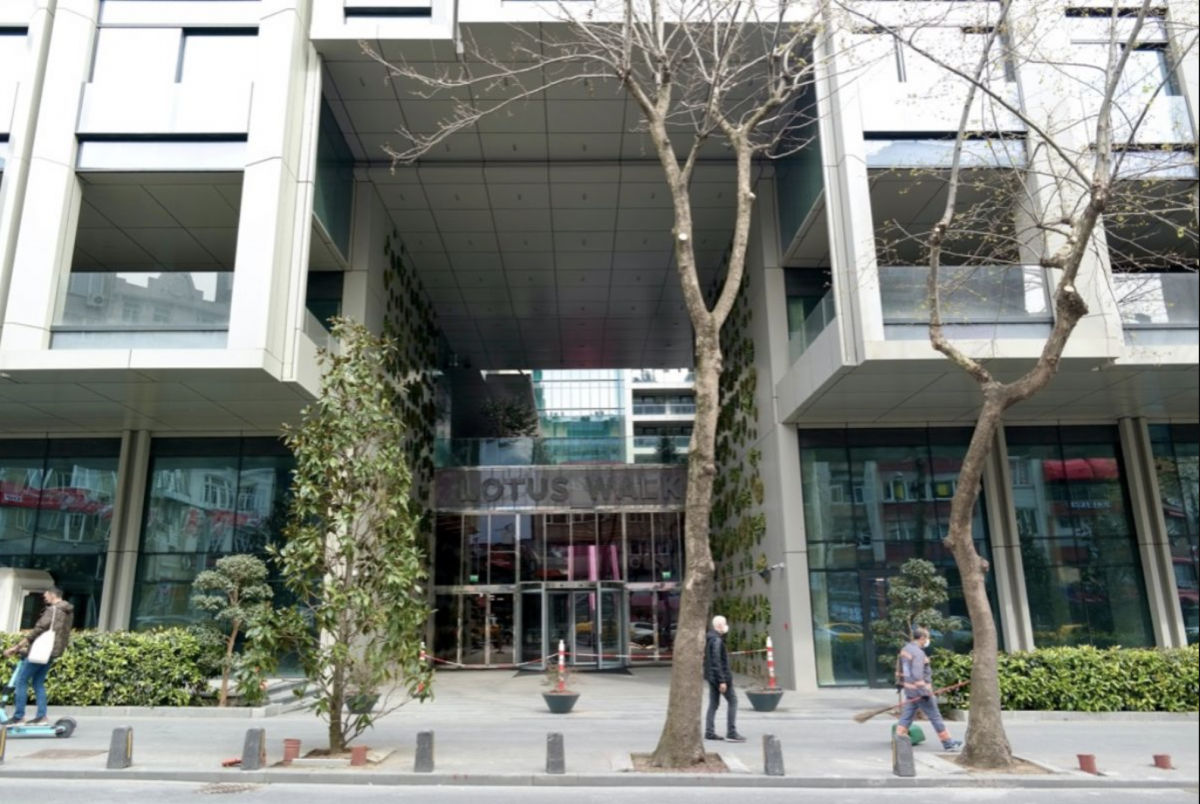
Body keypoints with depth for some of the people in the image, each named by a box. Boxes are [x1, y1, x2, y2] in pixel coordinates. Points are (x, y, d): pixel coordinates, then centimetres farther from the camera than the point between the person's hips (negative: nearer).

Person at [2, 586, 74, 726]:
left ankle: (19, 716, -2)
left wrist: (17, 646, -16)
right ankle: (42, 716, 8)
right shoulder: (68, 612, 16)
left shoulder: (53, 610, -12)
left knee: (21, 681, -1)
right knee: (38, 683, 13)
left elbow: (38, 629, -19)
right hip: (52, 652, 9)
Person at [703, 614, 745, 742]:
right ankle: (731, 733, -1)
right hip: (720, 675, -9)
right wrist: (722, 681, -22)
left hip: (711, 676, 9)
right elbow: (716, 662, -23)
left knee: (713, 704, 11)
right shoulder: (717, 640, -19)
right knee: (732, 701, -1)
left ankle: (709, 732, 12)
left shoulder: (710, 638, 11)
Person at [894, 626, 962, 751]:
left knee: (906, 715, 9)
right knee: (935, 717, 4)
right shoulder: (918, 653, -19)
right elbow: (917, 675, -25)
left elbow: (902, 670, 17)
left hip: (909, 690, 8)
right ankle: (948, 743, 15)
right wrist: (924, 692, -22)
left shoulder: (906, 649, 10)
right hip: (919, 689, -8)